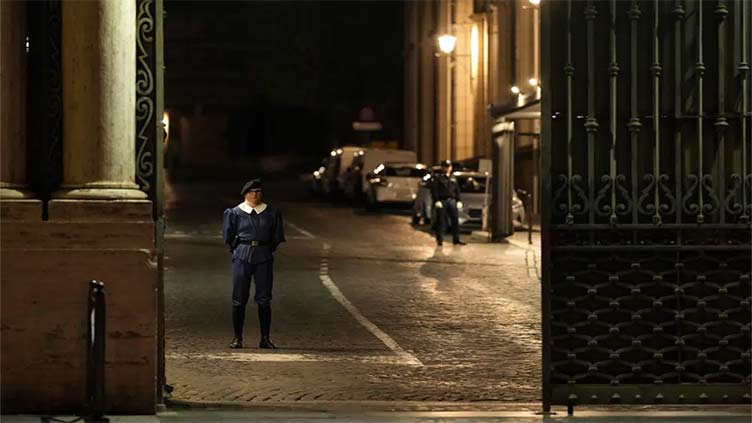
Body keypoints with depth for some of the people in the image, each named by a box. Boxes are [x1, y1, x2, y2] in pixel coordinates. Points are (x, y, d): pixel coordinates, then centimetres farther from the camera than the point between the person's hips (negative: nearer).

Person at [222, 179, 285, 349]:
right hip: (242, 256, -1)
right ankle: (237, 337, 7)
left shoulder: (270, 212, 7)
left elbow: (276, 236, 15)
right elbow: (228, 236, 12)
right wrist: (236, 249, 9)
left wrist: (270, 249, 10)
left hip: (264, 256, 1)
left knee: (264, 299, -1)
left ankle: (265, 338, 5)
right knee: (239, 298, 0)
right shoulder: (236, 213, 3)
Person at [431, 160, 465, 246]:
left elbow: (457, 190, 21)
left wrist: (458, 201, 11)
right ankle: (440, 239, 1)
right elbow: (434, 190, -5)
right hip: (442, 201, -5)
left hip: (452, 200, 5)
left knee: (455, 220, 1)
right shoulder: (438, 178, 1)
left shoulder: (453, 179, 19)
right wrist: (436, 201, -15)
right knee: (441, 221, -4)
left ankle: (456, 239, 6)